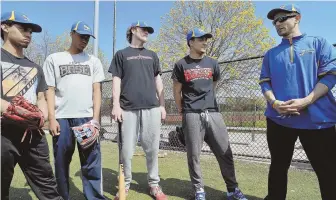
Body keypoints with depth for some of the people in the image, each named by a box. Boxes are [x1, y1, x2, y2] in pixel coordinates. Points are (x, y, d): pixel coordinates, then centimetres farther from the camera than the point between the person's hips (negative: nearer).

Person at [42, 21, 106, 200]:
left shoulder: (93, 61, 13)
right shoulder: (54, 59, 10)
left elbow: (96, 91, 7)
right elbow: (50, 90, 6)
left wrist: (95, 118, -2)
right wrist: (51, 118, -4)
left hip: (87, 118, 1)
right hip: (62, 118, 0)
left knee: (92, 162, -1)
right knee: (61, 162, 7)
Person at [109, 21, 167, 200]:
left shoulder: (152, 55, 21)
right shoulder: (121, 54, 12)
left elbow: (158, 81, 17)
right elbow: (117, 81, 5)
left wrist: (162, 105, 10)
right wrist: (116, 105, -5)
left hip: (152, 108, 2)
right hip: (129, 109, -2)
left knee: (152, 149, 3)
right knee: (127, 149, 0)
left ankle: (154, 185, 17)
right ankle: (125, 184, 17)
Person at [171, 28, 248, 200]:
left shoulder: (212, 63, 12)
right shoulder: (181, 65, 2)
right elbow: (177, 91, 7)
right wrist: (182, 111, 8)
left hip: (213, 113, 3)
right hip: (192, 115, -3)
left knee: (225, 153, 4)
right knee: (193, 155, 3)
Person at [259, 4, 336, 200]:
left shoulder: (318, 43, 8)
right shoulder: (271, 54, 17)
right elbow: (265, 82, 11)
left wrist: (305, 101, -16)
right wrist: (274, 103, -10)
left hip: (317, 118, -2)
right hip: (278, 119, 3)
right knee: (278, 167, 13)